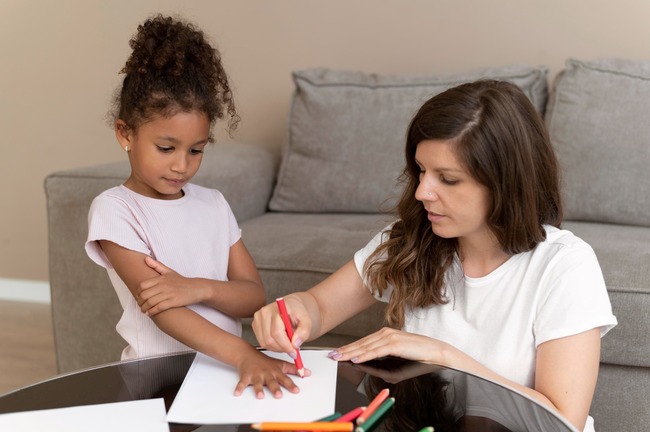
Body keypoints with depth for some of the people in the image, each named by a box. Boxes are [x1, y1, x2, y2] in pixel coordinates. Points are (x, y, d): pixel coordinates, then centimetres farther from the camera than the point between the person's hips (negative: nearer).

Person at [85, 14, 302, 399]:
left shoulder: (214, 204, 10)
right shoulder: (114, 210, -6)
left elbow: (255, 297, 6)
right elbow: (161, 310, -17)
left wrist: (199, 289, -14)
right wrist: (244, 355, -29)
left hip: (224, 364, 4)